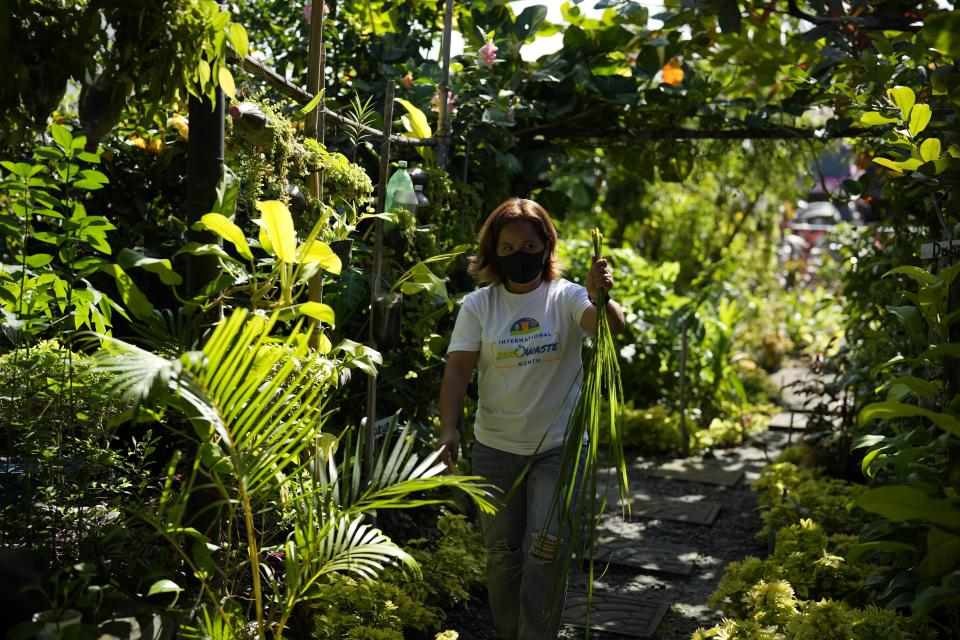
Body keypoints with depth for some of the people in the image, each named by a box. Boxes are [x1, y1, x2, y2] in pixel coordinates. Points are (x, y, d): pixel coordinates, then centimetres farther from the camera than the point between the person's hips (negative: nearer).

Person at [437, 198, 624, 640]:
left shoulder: (566, 297, -6)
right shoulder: (478, 306, -2)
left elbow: (611, 326, -25)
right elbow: (457, 370, -9)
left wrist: (600, 299, -49)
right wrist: (449, 429, -25)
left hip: (558, 449, -2)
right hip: (495, 449, 2)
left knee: (546, 553, -6)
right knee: (502, 554, 13)